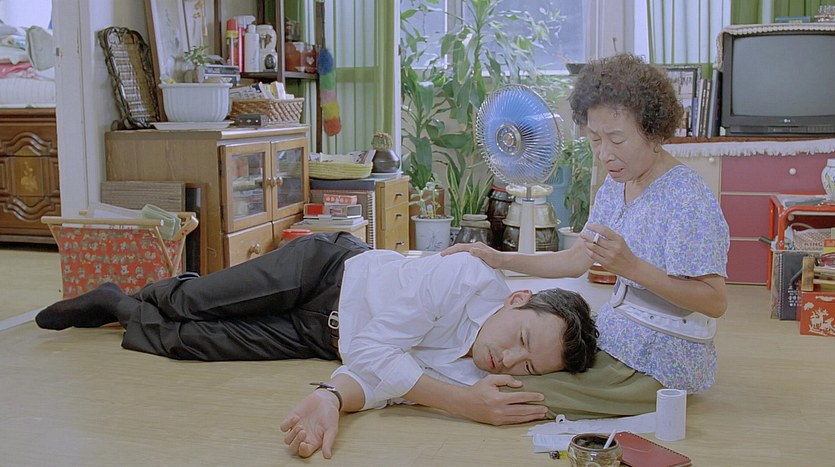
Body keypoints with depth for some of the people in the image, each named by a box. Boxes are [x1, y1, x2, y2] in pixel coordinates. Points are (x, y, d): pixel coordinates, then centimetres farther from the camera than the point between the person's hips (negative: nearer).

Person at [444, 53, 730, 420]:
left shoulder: (686, 198, -21)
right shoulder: (615, 187, 7)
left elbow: (715, 303, -23)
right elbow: (575, 261, 13)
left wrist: (632, 267, -35)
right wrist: (500, 259, 3)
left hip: (659, 362, -9)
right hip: (617, 338, 9)